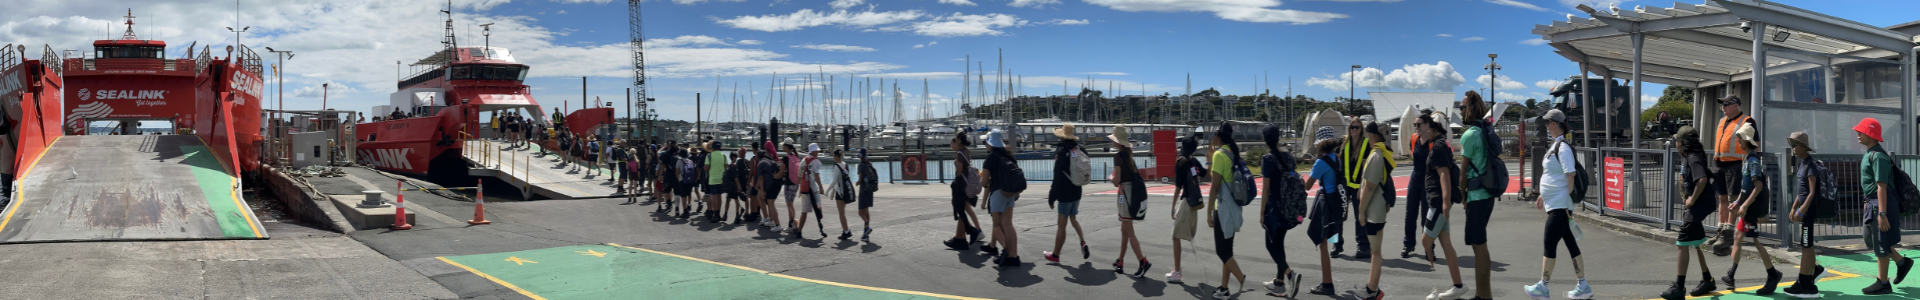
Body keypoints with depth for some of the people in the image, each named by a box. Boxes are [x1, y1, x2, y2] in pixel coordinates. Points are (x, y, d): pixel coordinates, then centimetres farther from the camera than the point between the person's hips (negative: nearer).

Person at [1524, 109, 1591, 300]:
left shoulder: (1563, 147, -15)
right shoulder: (1554, 145, 14)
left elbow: (1570, 176, -18)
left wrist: (1568, 203, -18)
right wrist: (1543, 196, 24)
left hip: (1560, 206, -10)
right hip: (1554, 205, 10)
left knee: (1550, 246, -4)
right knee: (1571, 245, 11)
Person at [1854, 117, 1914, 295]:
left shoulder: (1877, 156, -20)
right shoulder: (1869, 154, 11)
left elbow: (1882, 186, -23)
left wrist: (1882, 214, -25)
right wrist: (1868, 203, 23)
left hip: (1882, 204, -10)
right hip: (1872, 204, 10)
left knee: (1880, 244, 0)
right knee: (1872, 240, 18)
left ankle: (1882, 284, 9)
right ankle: (1902, 262, 32)